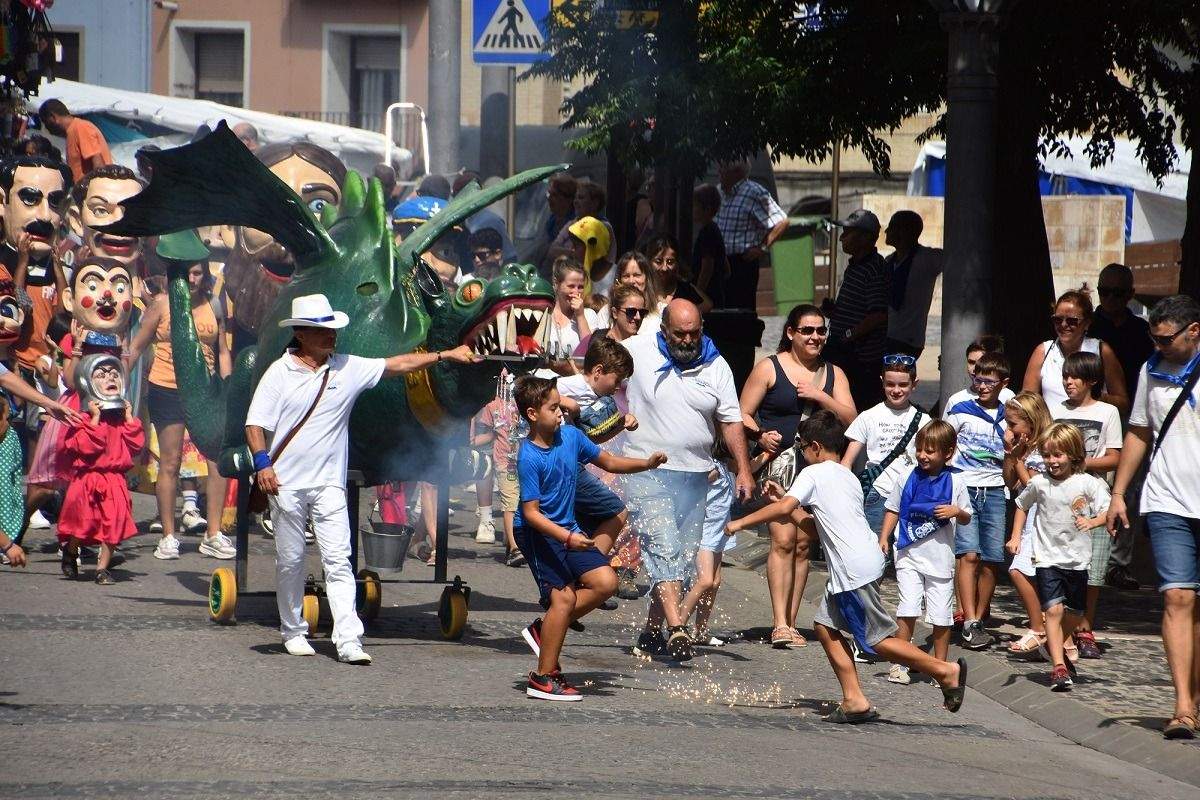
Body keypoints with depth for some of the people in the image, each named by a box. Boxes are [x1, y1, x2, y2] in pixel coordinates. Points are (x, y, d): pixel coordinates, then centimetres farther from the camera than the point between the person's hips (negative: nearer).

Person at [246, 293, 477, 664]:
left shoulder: (348, 369, 6)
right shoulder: (280, 372, -1)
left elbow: (398, 365, 9)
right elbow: (255, 424, -2)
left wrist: (445, 355, 5)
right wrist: (262, 463, -15)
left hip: (329, 484, 2)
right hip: (286, 482, -2)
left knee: (338, 561, -8)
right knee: (290, 560, 7)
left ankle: (348, 640, -15)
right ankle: (293, 631, 24)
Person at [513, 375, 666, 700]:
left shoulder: (570, 436, 0)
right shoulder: (529, 458, -21)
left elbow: (607, 461, 15)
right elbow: (531, 512, -23)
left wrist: (646, 464, 0)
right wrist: (567, 538, -32)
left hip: (568, 530, 8)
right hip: (537, 533, -8)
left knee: (605, 582, -2)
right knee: (564, 596, -14)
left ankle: (545, 629, 11)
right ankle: (544, 677, -5)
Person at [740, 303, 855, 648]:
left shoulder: (833, 374, 15)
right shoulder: (769, 369, 3)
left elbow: (850, 419, 6)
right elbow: (742, 415, 2)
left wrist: (820, 397, -7)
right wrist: (760, 435, -17)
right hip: (779, 462, -4)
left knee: (803, 545, 4)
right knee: (783, 539, -17)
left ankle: (790, 622, 10)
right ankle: (780, 623, -21)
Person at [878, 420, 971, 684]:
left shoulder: (954, 481, 0)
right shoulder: (908, 478, 2)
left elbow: (967, 518, 6)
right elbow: (893, 509, 12)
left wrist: (957, 512, -16)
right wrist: (884, 538, 1)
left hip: (940, 556, 0)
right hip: (909, 554, 0)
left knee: (941, 613, 4)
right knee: (907, 609, -9)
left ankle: (941, 665, 17)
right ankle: (900, 663, -2)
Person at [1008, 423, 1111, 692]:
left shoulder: (1088, 483, -8)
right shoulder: (1039, 483, -1)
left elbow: (1108, 513, -11)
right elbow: (1022, 506, 17)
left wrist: (1091, 522, -31)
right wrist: (1015, 537, 10)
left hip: (1077, 559, 1)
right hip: (1048, 557, -1)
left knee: (1074, 613, 14)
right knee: (1054, 609, -16)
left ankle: (1056, 645, 44)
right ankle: (1058, 667, -18)